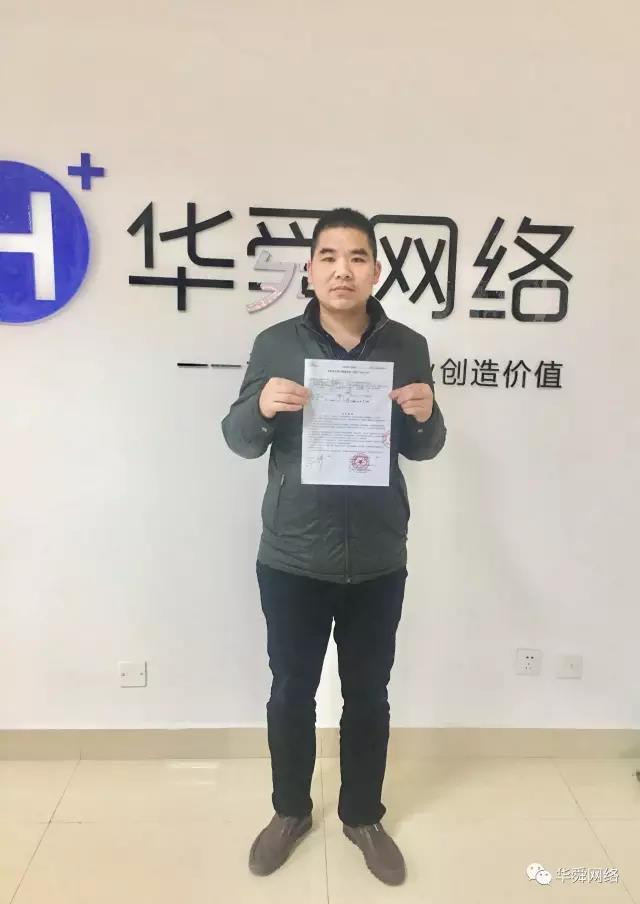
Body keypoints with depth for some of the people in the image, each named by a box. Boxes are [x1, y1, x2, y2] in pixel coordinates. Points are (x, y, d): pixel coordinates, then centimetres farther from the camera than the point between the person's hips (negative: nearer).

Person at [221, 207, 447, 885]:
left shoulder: (407, 347, -1)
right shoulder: (276, 344, -4)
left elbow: (422, 450, 6)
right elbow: (239, 441, -1)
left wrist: (424, 417, -17)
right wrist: (261, 407, -23)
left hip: (378, 561, 1)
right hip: (291, 558, 0)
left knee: (368, 695, 17)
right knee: (291, 691, 16)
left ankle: (363, 816, 42)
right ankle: (290, 811, 42)